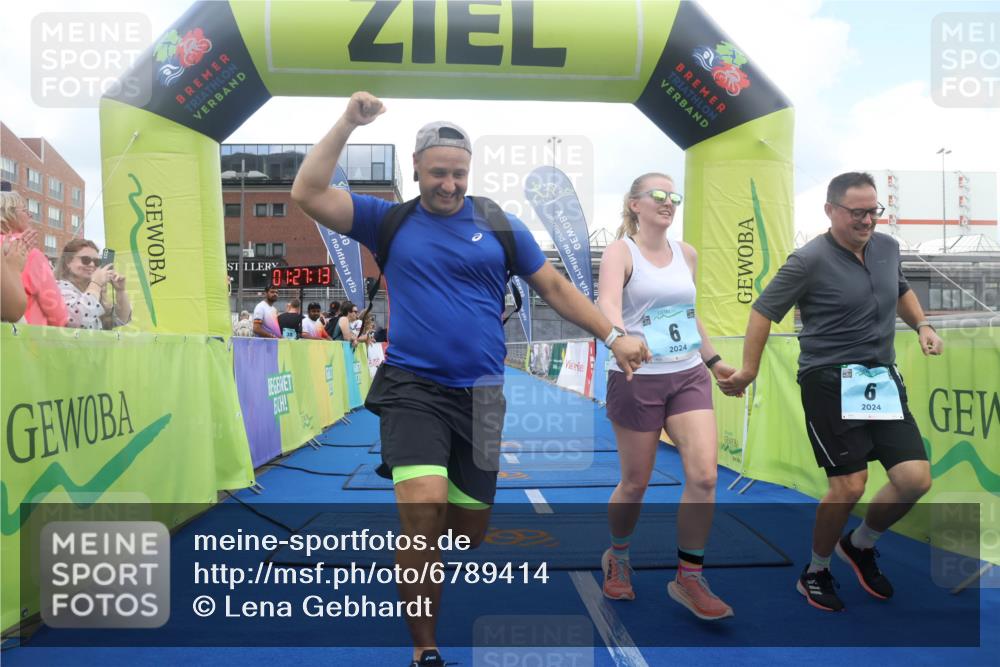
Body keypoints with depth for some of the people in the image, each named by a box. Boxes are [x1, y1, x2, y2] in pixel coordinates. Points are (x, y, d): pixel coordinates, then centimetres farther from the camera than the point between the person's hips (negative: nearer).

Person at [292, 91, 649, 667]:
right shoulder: (389, 221, 5)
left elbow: (555, 287, 11)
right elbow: (309, 194, -2)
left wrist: (613, 335, 5)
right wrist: (348, 123, -6)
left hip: (480, 394, 3)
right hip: (413, 388, -2)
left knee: (469, 530, 8)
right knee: (425, 510, -23)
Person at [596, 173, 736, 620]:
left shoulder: (686, 254, 11)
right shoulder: (620, 252, -7)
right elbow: (608, 304, -26)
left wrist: (714, 361, 25)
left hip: (689, 377, 5)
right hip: (637, 380, -5)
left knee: (704, 476, -8)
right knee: (635, 483, 6)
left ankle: (689, 579, 8)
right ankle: (617, 559, 34)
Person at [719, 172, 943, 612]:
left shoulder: (887, 247, 9)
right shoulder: (810, 261, -12)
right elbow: (764, 310, -7)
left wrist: (922, 325, 14)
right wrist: (748, 370, -5)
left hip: (883, 381, 7)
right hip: (830, 382, -6)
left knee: (916, 479, -2)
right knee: (849, 486, -8)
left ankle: (860, 546, 27)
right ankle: (815, 572, 19)